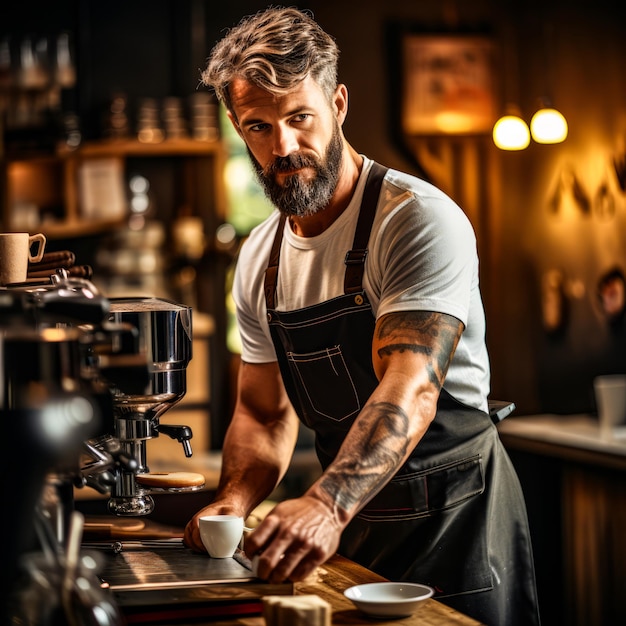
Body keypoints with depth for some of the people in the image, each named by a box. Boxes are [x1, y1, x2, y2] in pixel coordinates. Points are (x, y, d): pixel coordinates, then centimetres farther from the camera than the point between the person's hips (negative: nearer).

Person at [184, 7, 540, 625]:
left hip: (454, 514, -6)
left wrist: (328, 506, -45)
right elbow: (264, 412, 11)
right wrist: (234, 502, -9)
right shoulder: (259, 258, 4)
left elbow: (410, 390, -31)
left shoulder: (421, 220, -19)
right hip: (344, 525, 6)